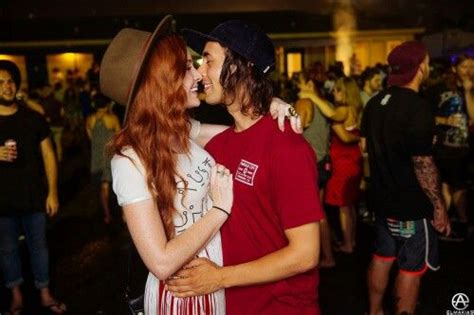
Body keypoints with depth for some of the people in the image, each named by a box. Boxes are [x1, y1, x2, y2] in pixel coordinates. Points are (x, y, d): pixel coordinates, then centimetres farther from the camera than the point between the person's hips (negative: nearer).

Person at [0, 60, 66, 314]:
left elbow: (48, 156, 2)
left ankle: (45, 294, 24)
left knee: (38, 246, 10)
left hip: (34, 198, 0)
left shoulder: (33, 119, 1)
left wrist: (52, 193, -4)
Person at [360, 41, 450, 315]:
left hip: (384, 197, 8)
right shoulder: (417, 107, -23)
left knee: (382, 258, 20)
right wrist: (439, 206, -15)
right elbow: (422, 165, -24)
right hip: (412, 204, -8)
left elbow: (365, 145, 13)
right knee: (411, 268, 7)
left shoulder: (375, 102, 2)